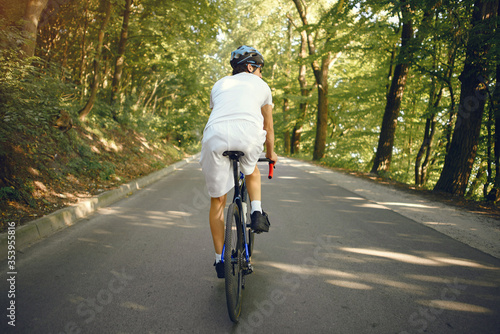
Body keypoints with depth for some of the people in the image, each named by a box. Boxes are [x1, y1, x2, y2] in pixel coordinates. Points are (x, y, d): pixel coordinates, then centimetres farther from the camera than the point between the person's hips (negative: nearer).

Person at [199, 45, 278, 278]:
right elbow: (268, 126, 38)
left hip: (215, 135, 2)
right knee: (252, 171, 34)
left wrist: (219, 144, 57)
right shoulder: (261, 85, 30)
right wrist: (270, 153, 53)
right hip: (247, 134, -1)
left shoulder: (219, 85, 35)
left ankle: (219, 259, 23)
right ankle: (257, 212, 12)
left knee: (217, 201, 15)